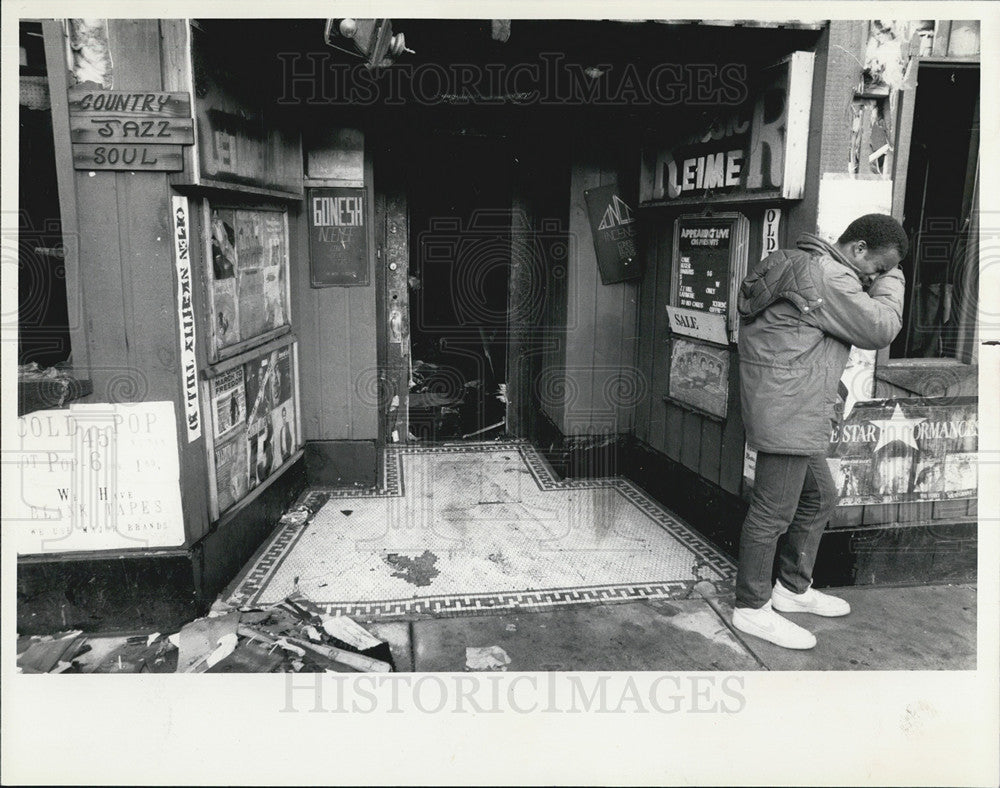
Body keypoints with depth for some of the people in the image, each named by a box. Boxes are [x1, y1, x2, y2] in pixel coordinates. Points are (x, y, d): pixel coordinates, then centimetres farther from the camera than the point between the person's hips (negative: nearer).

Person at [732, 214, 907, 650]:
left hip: (799, 414, 11)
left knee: (819, 498, 21)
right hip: (787, 412, -11)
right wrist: (891, 279, 4)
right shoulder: (827, 275, -15)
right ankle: (752, 609, 10)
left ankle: (793, 589, 35)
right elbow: (879, 330, -12)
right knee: (774, 512, -3)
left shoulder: (808, 264, 19)